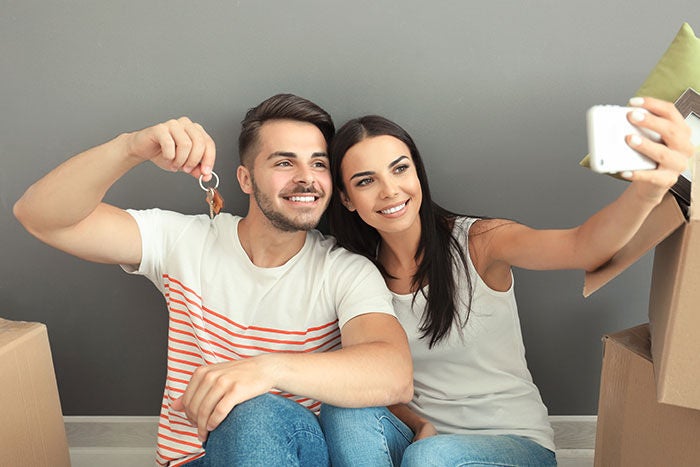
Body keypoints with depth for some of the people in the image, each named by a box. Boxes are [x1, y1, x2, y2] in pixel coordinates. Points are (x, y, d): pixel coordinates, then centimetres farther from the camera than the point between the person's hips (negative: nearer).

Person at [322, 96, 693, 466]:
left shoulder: (478, 241, -13)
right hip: (419, 435, 3)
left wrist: (646, 191, -50)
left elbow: (582, 247, -30)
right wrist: (419, 425, -17)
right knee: (343, 416, -26)